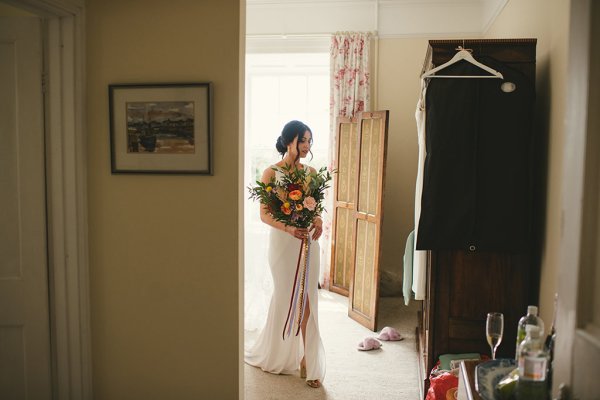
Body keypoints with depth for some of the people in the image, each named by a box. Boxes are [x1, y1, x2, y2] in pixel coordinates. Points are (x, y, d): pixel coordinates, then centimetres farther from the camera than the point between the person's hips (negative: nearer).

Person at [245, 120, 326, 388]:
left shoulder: (311, 172, 8)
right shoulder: (271, 173, -5)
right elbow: (264, 214, -8)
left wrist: (318, 222, -8)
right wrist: (289, 228, -23)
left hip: (307, 242, 4)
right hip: (282, 242, -4)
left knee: (306, 300, 3)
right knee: (287, 298, 6)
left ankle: (304, 359, 15)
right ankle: (279, 355, 28)